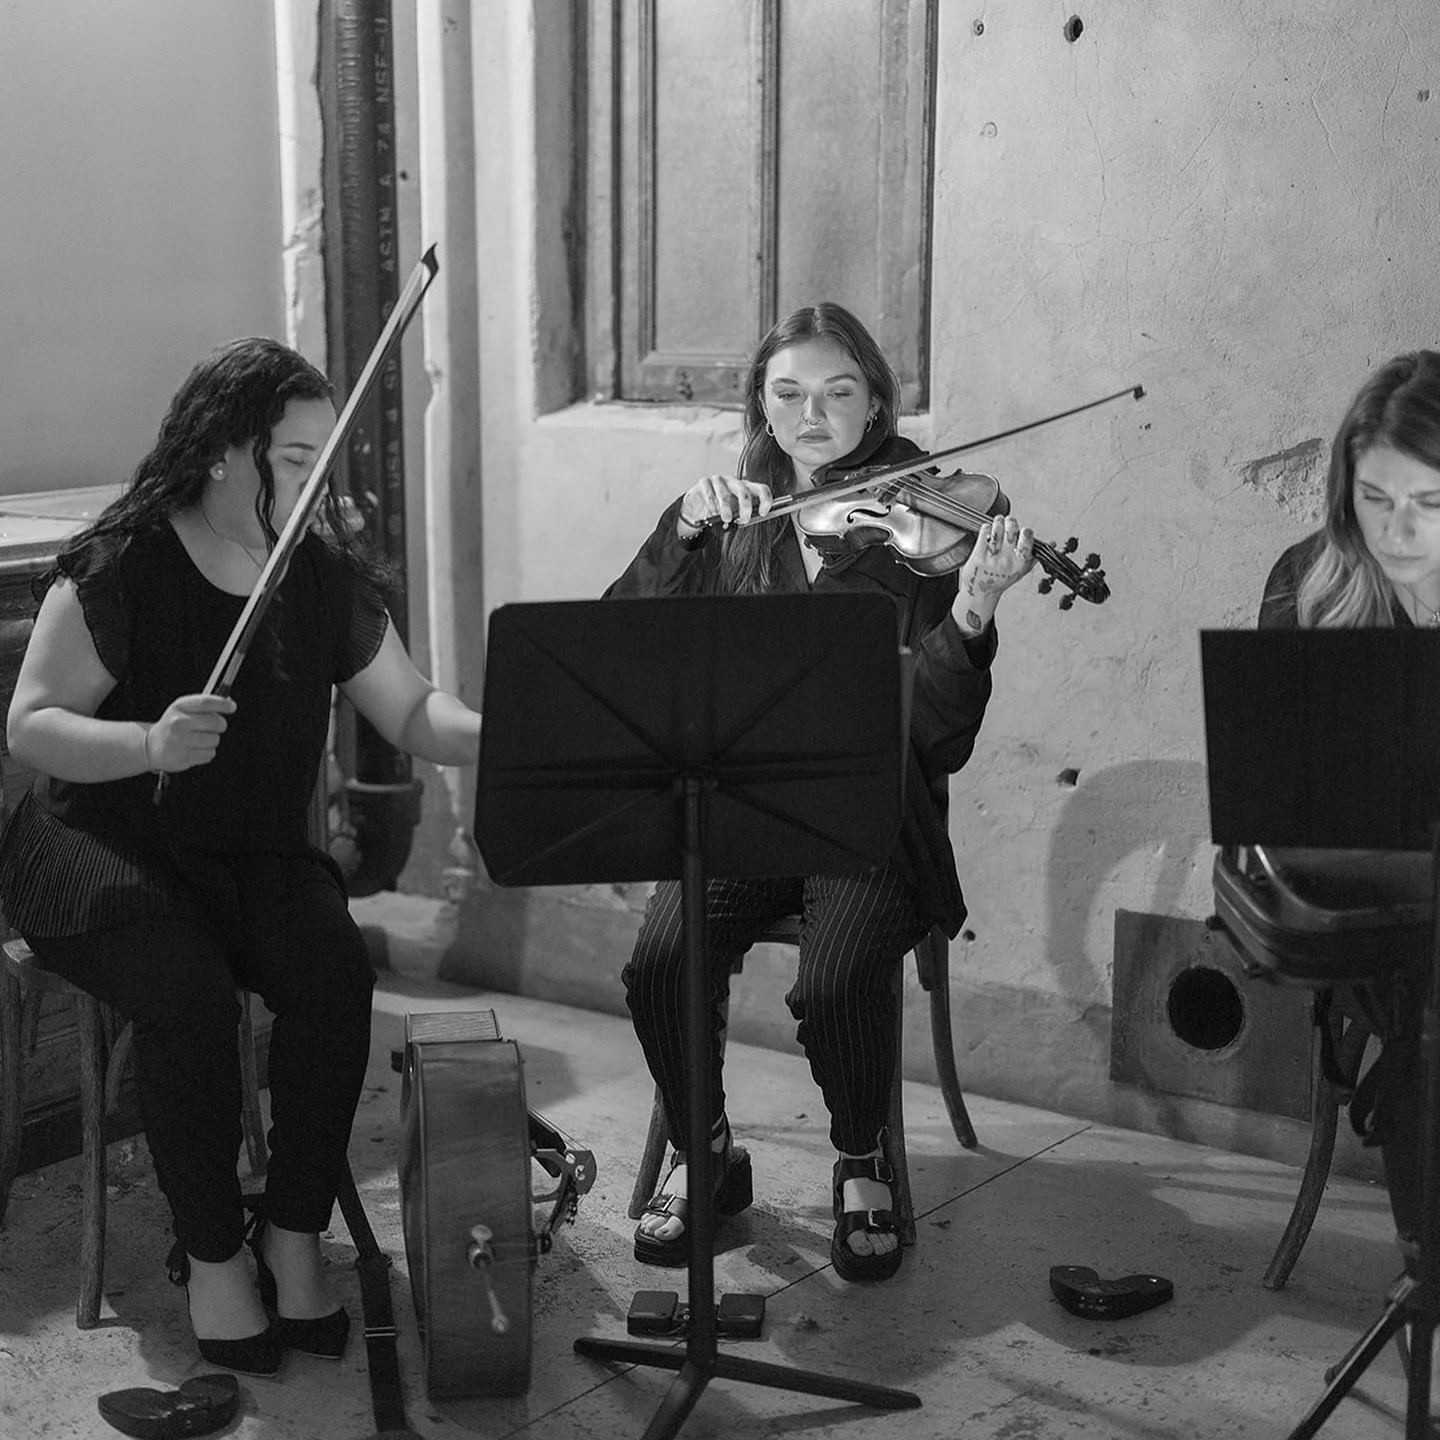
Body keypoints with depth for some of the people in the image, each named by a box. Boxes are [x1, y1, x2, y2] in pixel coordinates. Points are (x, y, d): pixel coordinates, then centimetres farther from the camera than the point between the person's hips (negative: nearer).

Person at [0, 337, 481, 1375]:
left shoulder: (328, 577, 2)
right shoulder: (119, 570, -13)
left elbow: (414, 712, 1)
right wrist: (150, 745, -35)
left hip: (256, 852, 4)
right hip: (107, 844, -4)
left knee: (336, 972, -25)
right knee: (190, 994, -32)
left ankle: (294, 1234, -9)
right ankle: (210, 1254, -12)